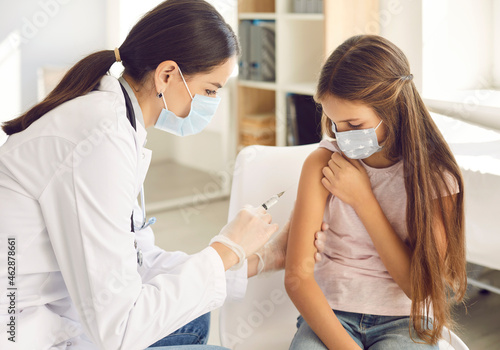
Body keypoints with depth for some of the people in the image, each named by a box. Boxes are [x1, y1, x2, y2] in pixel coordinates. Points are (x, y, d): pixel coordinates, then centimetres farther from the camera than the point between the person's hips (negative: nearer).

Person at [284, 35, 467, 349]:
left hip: (405, 319, 0)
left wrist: (362, 199, -14)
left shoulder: (436, 175, -8)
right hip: (330, 311, 0)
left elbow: (420, 286, -9)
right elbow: (297, 276, -11)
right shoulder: (322, 164, -7)